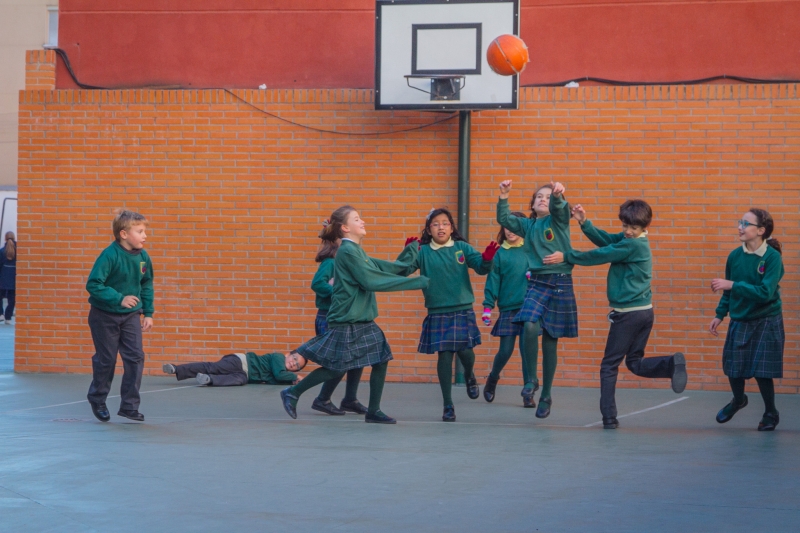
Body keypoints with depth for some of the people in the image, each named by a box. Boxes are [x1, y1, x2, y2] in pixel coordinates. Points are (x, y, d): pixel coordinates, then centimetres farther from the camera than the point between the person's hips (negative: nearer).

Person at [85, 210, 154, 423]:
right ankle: (97, 401, 29)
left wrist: (148, 313, 6)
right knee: (106, 360, 6)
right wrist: (119, 299, -28)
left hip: (130, 316, 5)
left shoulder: (143, 257, -5)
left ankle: (129, 405, 6)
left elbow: (147, 285, 10)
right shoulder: (110, 255, -22)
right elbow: (93, 284, -23)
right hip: (105, 316, -5)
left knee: (136, 357, -3)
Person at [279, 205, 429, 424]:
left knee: (381, 360, 2)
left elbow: (380, 267, 9)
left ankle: (373, 412, 8)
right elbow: (372, 281, -21)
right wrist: (417, 282, -20)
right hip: (347, 322, -9)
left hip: (363, 321, 9)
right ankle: (292, 393, 14)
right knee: (335, 368, -2)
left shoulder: (356, 251, 12)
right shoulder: (347, 251, -17)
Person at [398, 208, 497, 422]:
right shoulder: (422, 251, 0)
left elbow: (480, 267, -7)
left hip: (463, 310, 0)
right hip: (438, 313, 0)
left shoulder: (462, 248, 2)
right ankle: (448, 405, 11)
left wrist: (487, 259, -30)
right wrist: (409, 250, -27)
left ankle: (469, 375, 29)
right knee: (444, 355, 0)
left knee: (465, 351, -9)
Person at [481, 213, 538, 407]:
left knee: (528, 349, -5)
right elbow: (493, 281, -1)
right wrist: (488, 306, -5)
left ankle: (529, 391, 3)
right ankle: (492, 379, 29)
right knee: (505, 350, 1)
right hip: (508, 309, 0)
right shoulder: (500, 253, 2)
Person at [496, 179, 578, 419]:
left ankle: (546, 395, 15)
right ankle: (530, 379, -6)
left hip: (561, 284, -2)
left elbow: (558, 208, -19)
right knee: (530, 327, -25)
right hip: (536, 283, 2)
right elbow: (504, 220, -2)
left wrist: (558, 195, -42)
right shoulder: (528, 225, 12)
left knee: (550, 342, 3)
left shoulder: (558, 220, 3)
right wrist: (504, 198, -18)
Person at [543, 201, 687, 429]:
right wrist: (584, 222, -11)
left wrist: (566, 257, -6)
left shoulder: (633, 244, -18)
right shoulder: (628, 238, 9)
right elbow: (605, 239, 2)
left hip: (628, 313, -9)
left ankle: (609, 417, -1)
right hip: (645, 311, 9)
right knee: (635, 362, 14)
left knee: (609, 365, 0)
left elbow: (600, 255, -14)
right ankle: (672, 364, -10)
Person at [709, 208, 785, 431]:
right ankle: (738, 400, 39)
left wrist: (732, 285, -31)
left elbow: (766, 292, -27)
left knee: (762, 371, -3)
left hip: (765, 322, -4)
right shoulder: (735, 256, -4)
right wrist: (720, 315, 7)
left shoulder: (772, 257, -18)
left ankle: (771, 413, 21)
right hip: (739, 321, 4)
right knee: (732, 366, 8)